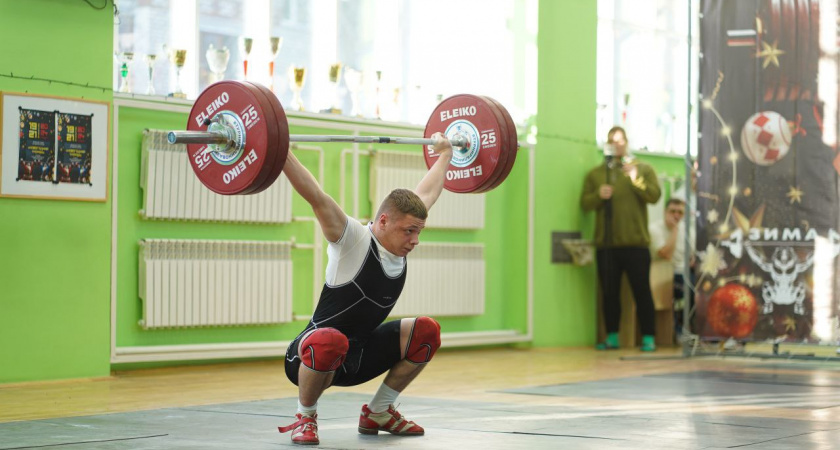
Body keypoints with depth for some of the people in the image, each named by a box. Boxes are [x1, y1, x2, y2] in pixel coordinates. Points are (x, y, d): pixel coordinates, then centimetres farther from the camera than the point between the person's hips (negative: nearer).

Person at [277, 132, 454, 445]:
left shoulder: (398, 244, 0)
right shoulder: (353, 242, -20)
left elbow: (427, 192, 14)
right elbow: (315, 196, -32)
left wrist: (445, 154, 26)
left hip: (357, 359, 8)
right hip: (314, 355, -8)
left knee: (426, 332, 0)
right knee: (331, 341, -41)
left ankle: (378, 413, 13)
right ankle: (305, 418, -12)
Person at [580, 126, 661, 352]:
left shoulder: (643, 169, 7)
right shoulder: (595, 174, 13)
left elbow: (654, 196, -6)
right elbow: (584, 203, 7)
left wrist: (635, 178, -18)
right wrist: (599, 195, -12)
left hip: (635, 243, -2)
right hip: (606, 244, 3)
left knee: (642, 291, -2)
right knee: (609, 292, 6)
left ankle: (648, 338, 2)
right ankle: (612, 337, 14)